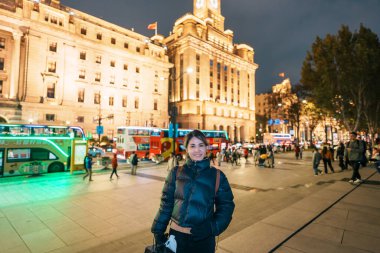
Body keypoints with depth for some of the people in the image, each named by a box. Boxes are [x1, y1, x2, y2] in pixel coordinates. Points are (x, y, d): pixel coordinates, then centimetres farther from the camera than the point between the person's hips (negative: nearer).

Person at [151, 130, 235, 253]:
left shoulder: (217, 175, -5)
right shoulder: (176, 172, -3)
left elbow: (226, 205, -3)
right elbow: (166, 203, 1)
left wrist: (212, 227, -15)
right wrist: (158, 230, 0)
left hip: (204, 238, 0)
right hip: (176, 235, 1)